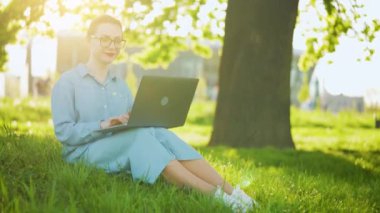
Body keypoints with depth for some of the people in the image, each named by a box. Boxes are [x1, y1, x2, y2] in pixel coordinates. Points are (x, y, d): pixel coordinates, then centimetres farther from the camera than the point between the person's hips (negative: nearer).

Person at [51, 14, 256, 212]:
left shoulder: (120, 83, 19)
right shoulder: (67, 82, 0)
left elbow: (133, 125, 15)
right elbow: (63, 131, -9)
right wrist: (102, 125, -22)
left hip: (122, 149, 5)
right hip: (84, 153, -5)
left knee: (159, 134, -27)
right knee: (140, 135, -33)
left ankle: (229, 191, -40)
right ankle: (212, 194, -44)